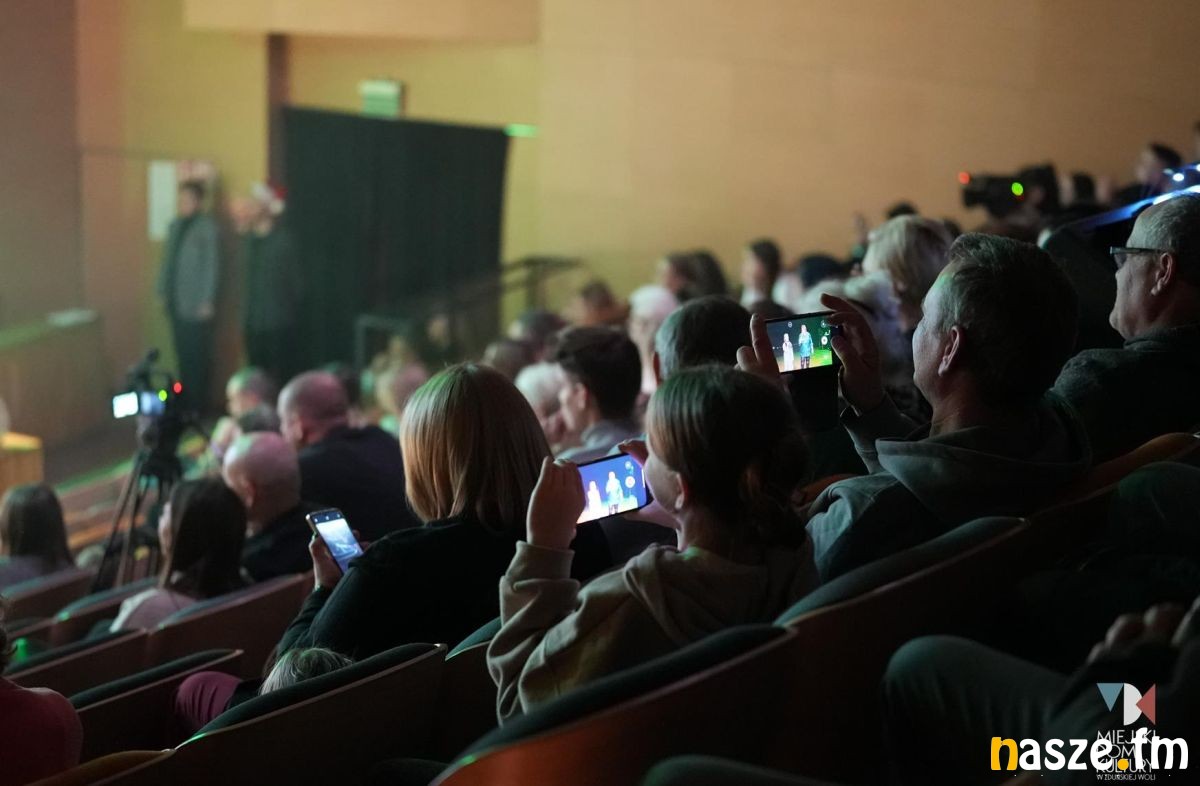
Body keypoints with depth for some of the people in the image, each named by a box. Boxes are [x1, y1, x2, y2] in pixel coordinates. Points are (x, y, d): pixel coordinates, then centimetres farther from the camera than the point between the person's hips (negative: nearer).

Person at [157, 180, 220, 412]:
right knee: (183, 354, 9)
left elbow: (212, 265, -10)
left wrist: (207, 301, -12)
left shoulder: (206, 227, -7)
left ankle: (197, 404, 5)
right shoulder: (175, 226, 12)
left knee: (197, 356, -2)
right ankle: (185, 401, 15)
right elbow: (167, 260, 16)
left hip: (196, 305, -6)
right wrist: (163, 291, 11)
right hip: (176, 303, 6)